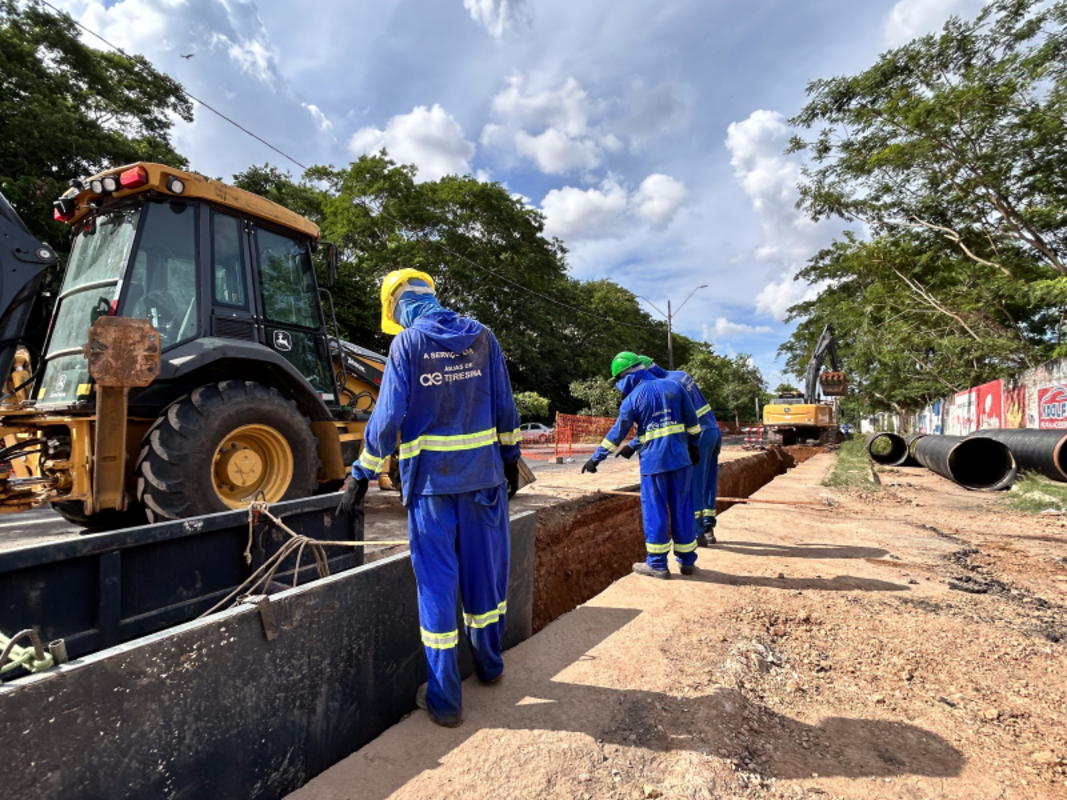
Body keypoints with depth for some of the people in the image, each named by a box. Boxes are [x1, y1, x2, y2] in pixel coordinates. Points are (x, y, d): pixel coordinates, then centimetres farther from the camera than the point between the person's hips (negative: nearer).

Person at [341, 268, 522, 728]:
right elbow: (504, 407, 5)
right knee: (486, 571, 17)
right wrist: (510, 458, 15)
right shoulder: (482, 336, 4)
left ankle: (444, 700, 17)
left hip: (430, 479, -3)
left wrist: (362, 474, -2)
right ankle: (489, 665, 37)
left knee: (437, 581, 7)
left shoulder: (408, 342, -6)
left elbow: (388, 417, -11)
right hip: (484, 476, 3)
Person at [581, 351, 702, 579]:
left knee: (655, 511, 5)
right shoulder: (673, 387, 6)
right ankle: (687, 560, 20)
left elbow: (617, 433, -3)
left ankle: (657, 564, 11)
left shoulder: (632, 399, -5)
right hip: (681, 458, 4)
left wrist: (596, 458, 5)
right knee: (682, 509, 11)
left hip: (653, 462, -4)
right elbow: (692, 421, 9)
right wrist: (693, 446, 21)